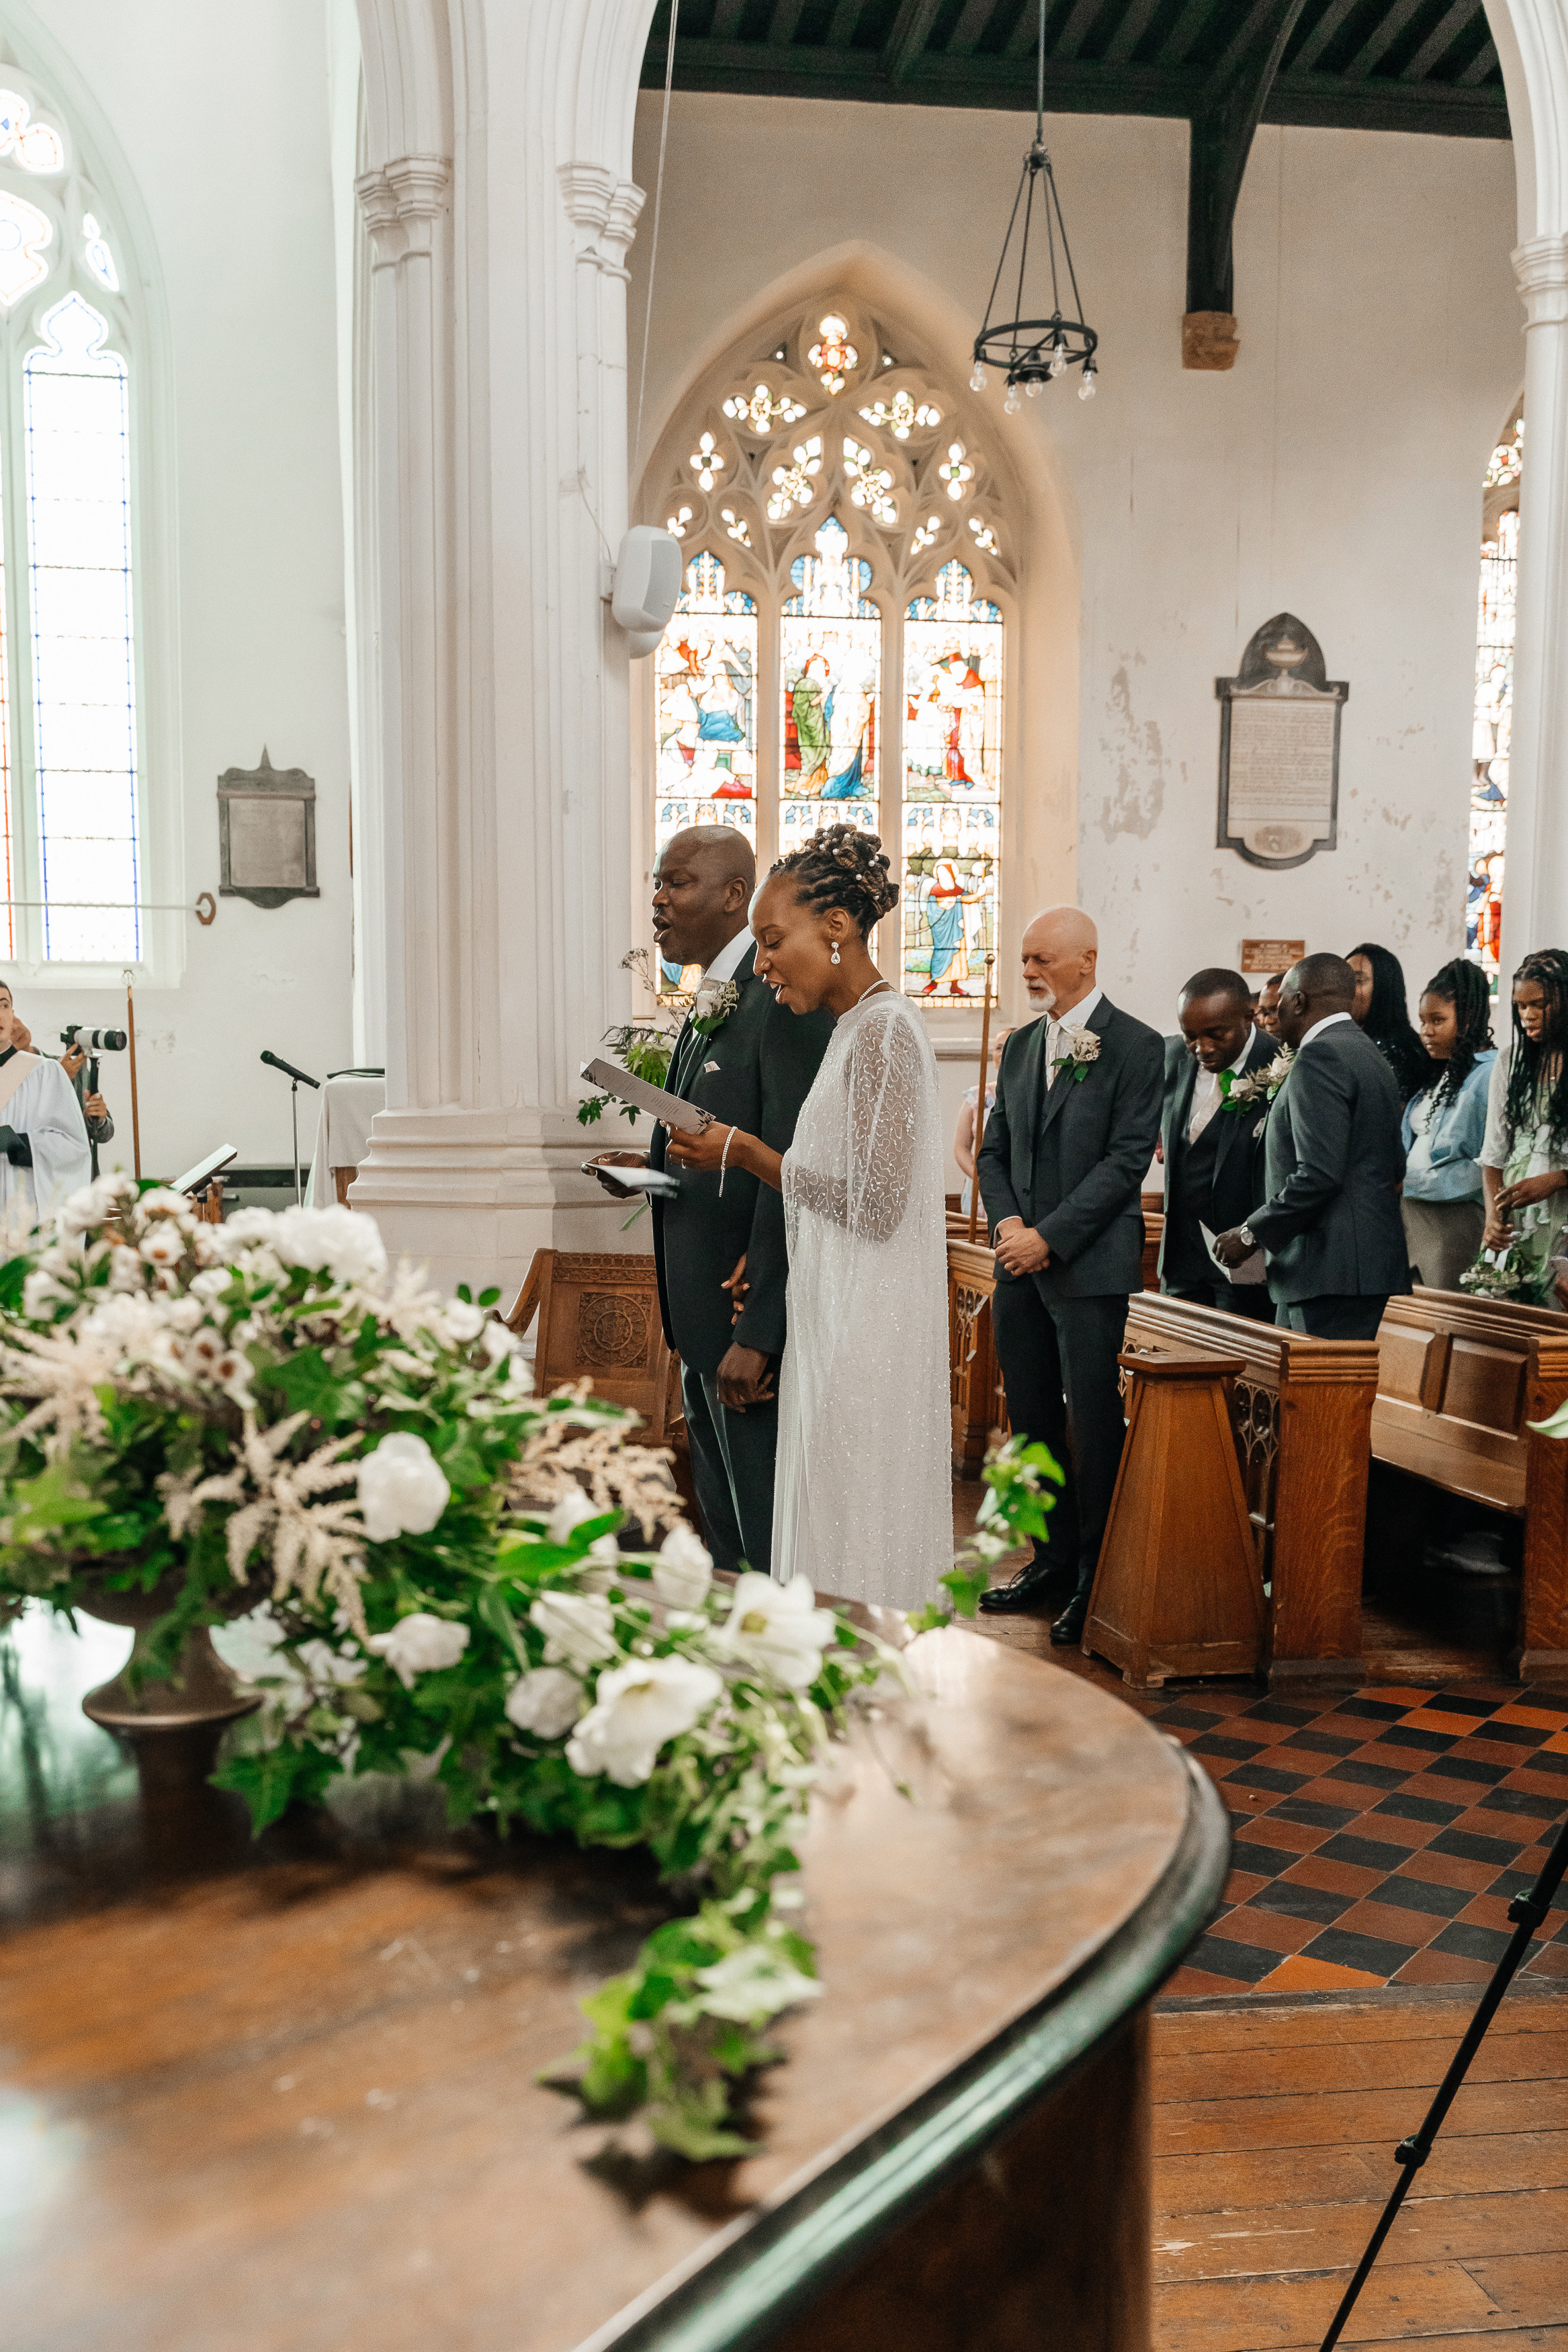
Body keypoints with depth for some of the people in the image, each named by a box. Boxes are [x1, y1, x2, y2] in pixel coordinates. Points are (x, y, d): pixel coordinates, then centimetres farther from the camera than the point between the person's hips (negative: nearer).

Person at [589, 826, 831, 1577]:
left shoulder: (784, 996, -18)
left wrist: (757, 1334, -25)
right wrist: (651, 1166, 3)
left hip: (755, 1317, -10)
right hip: (706, 1316, 10)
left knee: (768, 1536, 0)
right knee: (723, 1523, 21)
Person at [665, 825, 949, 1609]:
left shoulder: (883, 1031, -15)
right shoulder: (855, 1028, 14)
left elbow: (878, 1205, -20)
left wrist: (746, 1153, -12)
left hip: (865, 1336, -9)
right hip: (836, 1332, 9)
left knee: (854, 1551, -2)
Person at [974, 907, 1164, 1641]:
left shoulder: (1135, 1046, -6)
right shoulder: (1020, 1045, 14)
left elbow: (1127, 1159, -12)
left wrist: (1050, 1238, -15)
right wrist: (1006, 1222, -4)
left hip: (1089, 1267, -6)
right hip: (1020, 1263, 6)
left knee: (1093, 1425, -2)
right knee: (1032, 1420, 12)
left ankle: (1099, 1580, 7)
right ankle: (1053, 1558, 24)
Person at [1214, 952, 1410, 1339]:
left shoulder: (1320, 1056, -12)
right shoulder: (1368, 1053, 20)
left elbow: (1319, 1173, -22)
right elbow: (1396, 1168, 22)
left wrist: (1251, 1233, -12)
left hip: (1333, 1272, -10)